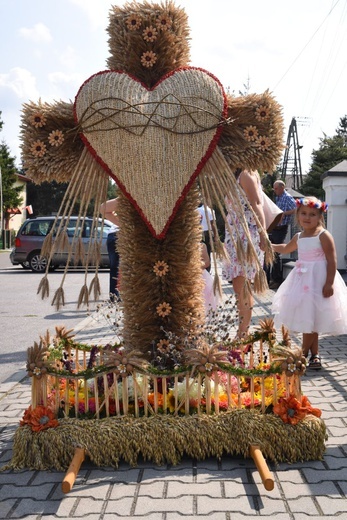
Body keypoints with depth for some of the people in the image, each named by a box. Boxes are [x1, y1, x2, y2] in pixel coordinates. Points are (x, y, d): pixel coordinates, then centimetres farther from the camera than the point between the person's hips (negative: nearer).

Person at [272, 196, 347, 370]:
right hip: (302, 280, 7)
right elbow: (286, 248, 34)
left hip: (318, 280, -7)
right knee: (307, 319, 10)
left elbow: (331, 261, -15)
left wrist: (329, 283, -20)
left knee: (311, 318, -6)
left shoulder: (323, 236, -11)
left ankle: (304, 352, 5)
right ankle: (314, 354, 18)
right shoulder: (299, 237, 11)